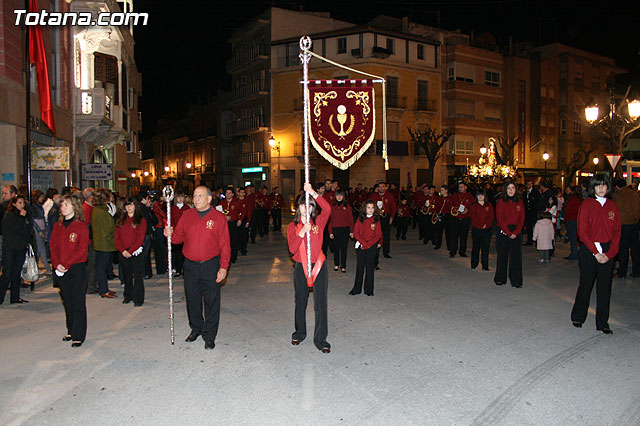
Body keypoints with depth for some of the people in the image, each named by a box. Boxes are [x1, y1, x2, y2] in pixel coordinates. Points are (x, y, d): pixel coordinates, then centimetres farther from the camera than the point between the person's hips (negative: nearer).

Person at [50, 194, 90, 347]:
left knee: (78, 302, -2)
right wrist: (57, 264, -6)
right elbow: (53, 246, 9)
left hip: (77, 267, -5)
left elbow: (82, 249, -12)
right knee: (67, 302, 14)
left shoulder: (82, 226, -7)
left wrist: (66, 264, -16)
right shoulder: (58, 226, 10)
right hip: (61, 270, 5)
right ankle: (71, 330, 26)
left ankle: (78, 336, 3)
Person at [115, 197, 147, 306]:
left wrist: (131, 251, -14)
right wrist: (122, 250, -8)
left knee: (137, 275, -4)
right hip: (123, 253, 4)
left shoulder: (141, 220, -1)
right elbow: (117, 237, 6)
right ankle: (128, 296, 24)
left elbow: (140, 238, -8)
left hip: (136, 251, -4)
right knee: (127, 275, 12)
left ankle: (138, 298, 1)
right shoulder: (120, 221, 12)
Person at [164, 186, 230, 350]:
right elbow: (179, 237, 8)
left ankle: (209, 335, 16)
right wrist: (170, 234, -15)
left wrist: (223, 267, -12)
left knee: (211, 301, 3)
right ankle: (196, 329, 34)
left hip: (211, 266, -3)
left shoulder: (218, 217, -6)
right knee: (192, 298, 14)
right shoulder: (187, 215, 5)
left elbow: (225, 245, -7)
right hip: (190, 265, 4)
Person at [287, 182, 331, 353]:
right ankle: (300, 333, 33)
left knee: (321, 302, -2)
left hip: (319, 266, -1)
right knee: (301, 301, 14)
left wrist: (312, 192, -26)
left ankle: (320, 339, 6)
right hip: (301, 267, 1)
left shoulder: (318, 222, 0)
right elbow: (292, 249, -10)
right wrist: (303, 232, -20)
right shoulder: (293, 226, 2)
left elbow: (327, 209, -21)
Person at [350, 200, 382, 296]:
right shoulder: (360, 219, 2)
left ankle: (369, 290, 12)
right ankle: (357, 289, 14)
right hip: (361, 246, 1)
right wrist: (363, 242, -13)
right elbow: (356, 233, -1)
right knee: (360, 267, 5)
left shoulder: (376, 220, 0)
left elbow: (378, 235, -3)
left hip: (372, 246, -1)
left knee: (370, 267, 3)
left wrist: (368, 244, -12)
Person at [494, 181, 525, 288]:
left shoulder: (519, 202, 8)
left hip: (516, 232, 3)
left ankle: (516, 281, 9)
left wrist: (516, 233, -8)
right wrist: (509, 233, -12)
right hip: (503, 231, -2)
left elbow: (521, 219, 4)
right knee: (502, 256, 4)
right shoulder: (501, 201, -2)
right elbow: (500, 219, -7)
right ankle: (500, 279, 16)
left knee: (516, 256, 1)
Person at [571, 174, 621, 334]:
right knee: (585, 284, 3)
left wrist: (609, 254, -7)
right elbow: (582, 232, -8)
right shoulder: (586, 204, -4)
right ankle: (578, 317, 19)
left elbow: (616, 232, 5)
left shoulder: (613, 207, 7)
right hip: (589, 249, -3)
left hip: (608, 251, 3)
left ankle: (602, 323, 15)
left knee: (605, 287, 6)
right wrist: (595, 252, -13)